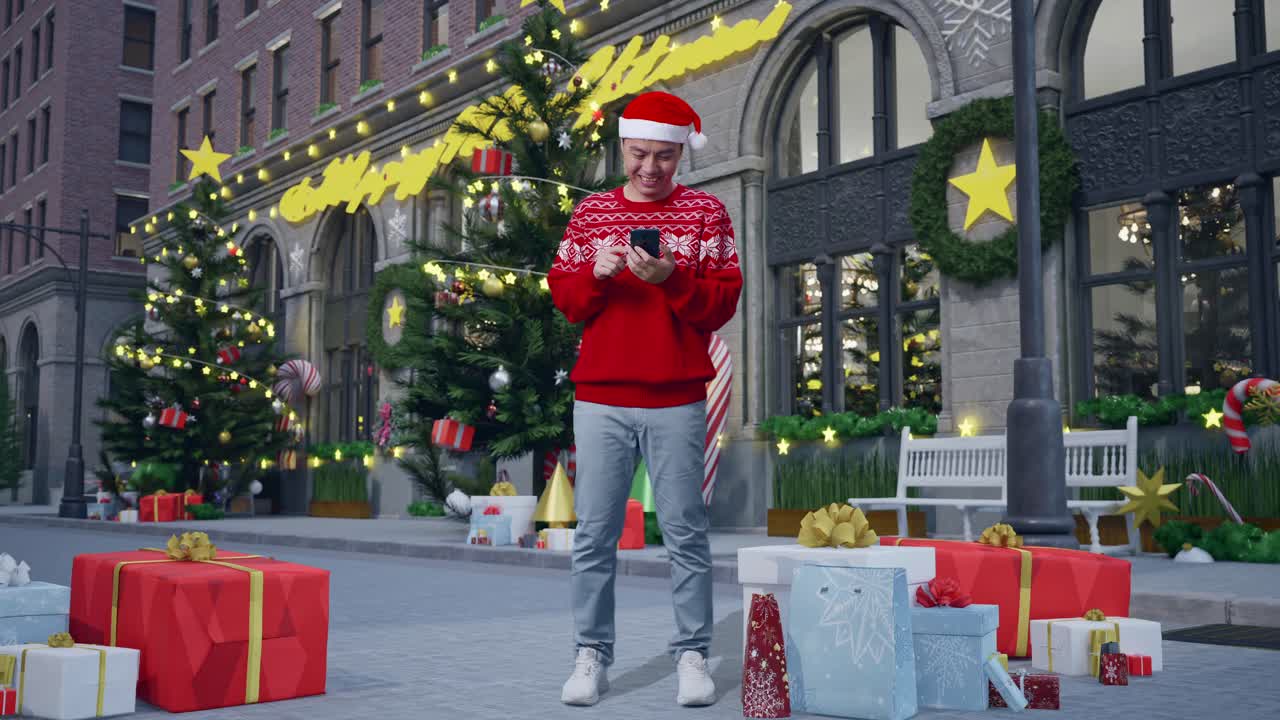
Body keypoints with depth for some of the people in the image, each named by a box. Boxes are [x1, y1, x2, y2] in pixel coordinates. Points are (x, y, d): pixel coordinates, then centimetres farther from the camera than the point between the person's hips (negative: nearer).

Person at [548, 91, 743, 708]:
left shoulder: (705, 212, 6)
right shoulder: (590, 213, 12)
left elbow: (723, 302, 0)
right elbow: (562, 296, 10)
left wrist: (670, 278, -17)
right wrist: (595, 274, -10)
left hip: (677, 400, -2)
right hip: (600, 398, 2)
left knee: (685, 531, 1)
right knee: (594, 534, 2)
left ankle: (692, 656, 10)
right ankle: (592, 656, 11)